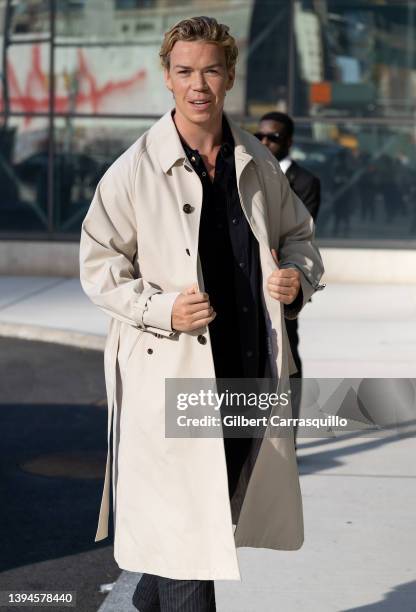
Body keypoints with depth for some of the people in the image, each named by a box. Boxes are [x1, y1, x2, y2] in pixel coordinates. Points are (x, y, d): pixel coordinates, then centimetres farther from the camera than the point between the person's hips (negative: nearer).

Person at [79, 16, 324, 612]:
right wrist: (161, 310, -18)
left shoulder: (258, 163, 7)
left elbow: (298, 235, 20)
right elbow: (98, 265, -4)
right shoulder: (135, 170, -7)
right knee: (182, 517, -4)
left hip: (250, 370, 5)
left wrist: (298, 277, -2)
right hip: (172, 370, -5)